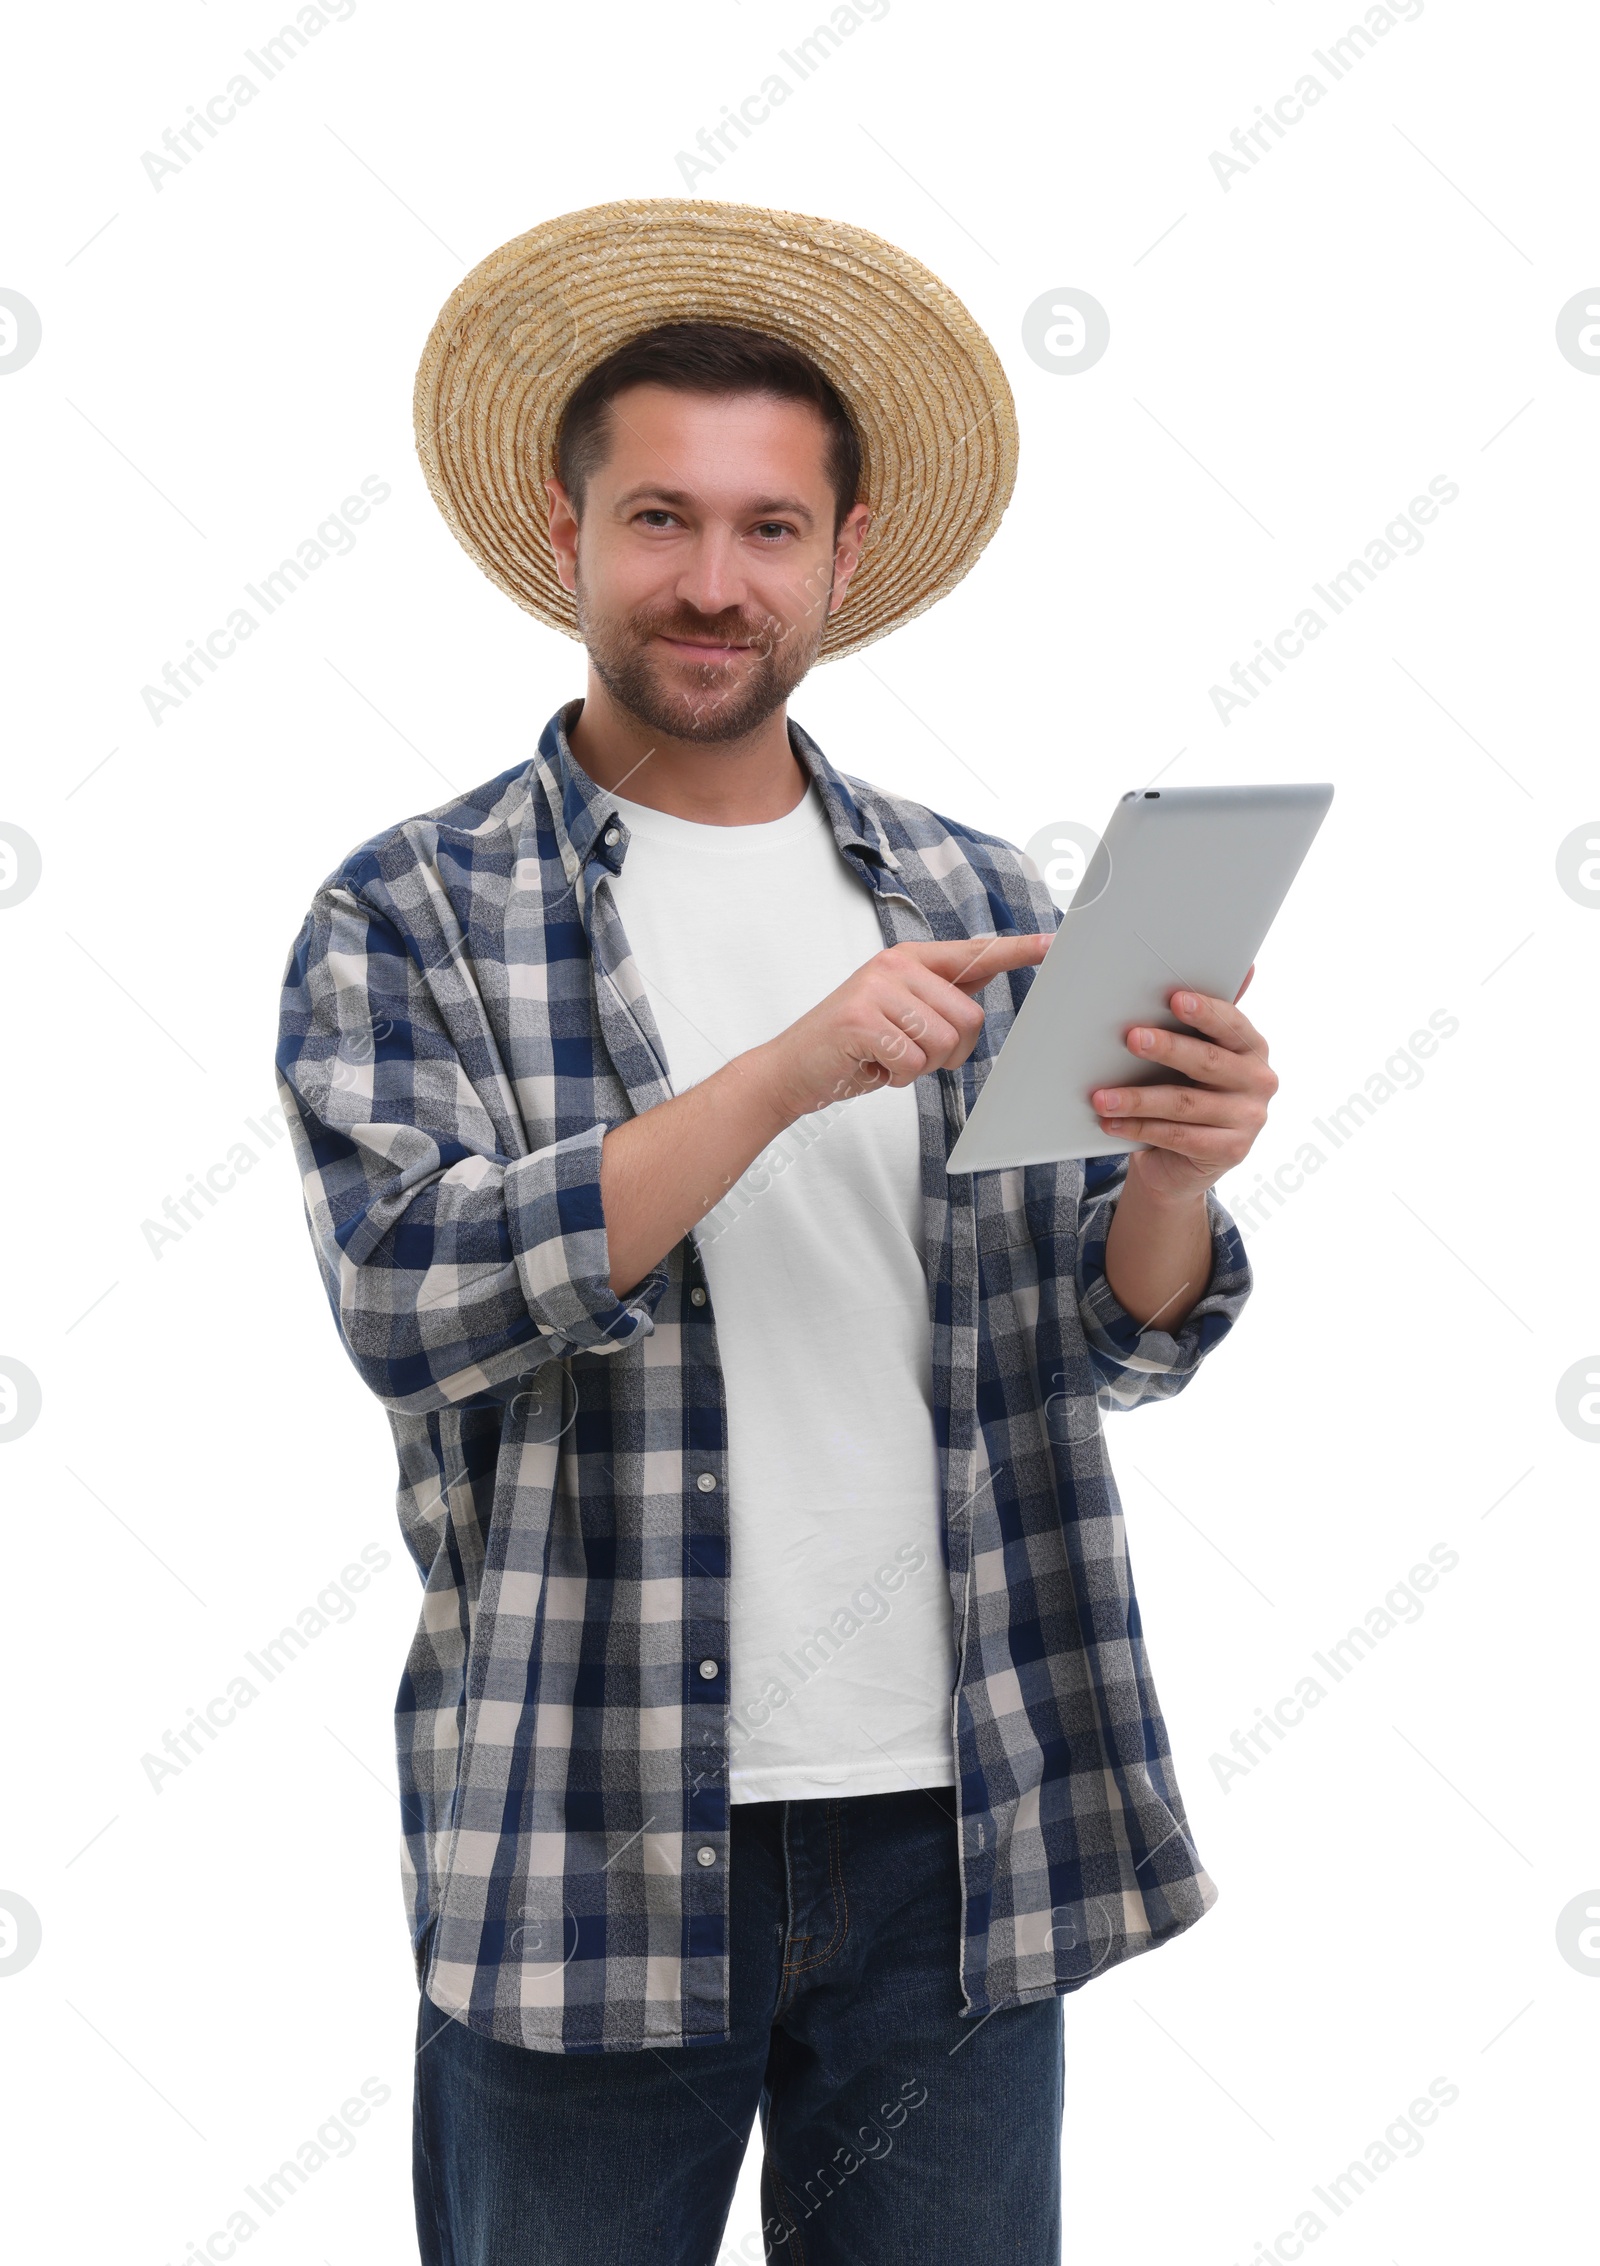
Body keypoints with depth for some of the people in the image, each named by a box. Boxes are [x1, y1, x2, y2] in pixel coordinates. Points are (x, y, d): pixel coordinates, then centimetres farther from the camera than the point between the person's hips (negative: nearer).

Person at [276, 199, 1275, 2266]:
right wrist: (785, 1076, -24)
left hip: (953, 1825, 3)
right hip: (591, 1845, -2)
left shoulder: (973, 905, 7)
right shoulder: (410, 918, -1)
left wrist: (1176, 1170, -17)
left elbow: (1116, 1343, 5)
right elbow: (407, 1299, -15)